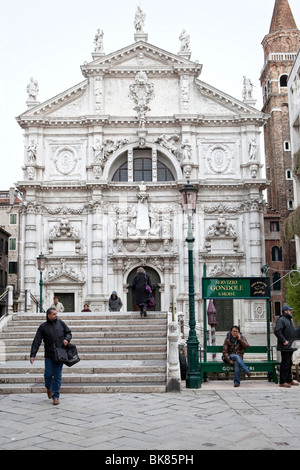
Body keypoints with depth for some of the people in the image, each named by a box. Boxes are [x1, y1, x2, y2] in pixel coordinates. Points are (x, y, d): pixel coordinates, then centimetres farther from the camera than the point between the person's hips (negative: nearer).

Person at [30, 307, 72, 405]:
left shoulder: (61, 323, 9)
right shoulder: (43, 327, 2)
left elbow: (69, 332, 19)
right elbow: (36, 342, -1)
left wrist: (67, 339, -3)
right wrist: (33, 355, -8)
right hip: (49, 355, -1)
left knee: (57, 375, 1)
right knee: (48, 374, -1)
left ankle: (56, 396, 10)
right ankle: (48, 388, 31)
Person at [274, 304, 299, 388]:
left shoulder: (289, 320, 18)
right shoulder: (281, 320, -14)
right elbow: (277, 331, -25)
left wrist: (293, 341, 17)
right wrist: (283, 341, -23)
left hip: (290, 346, 10)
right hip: (285, 347, -10)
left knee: (289, 363, 15)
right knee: (285, 363, -7)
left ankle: (289, 380, 24)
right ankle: (282, 382, -3)